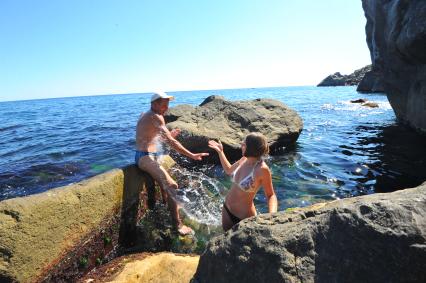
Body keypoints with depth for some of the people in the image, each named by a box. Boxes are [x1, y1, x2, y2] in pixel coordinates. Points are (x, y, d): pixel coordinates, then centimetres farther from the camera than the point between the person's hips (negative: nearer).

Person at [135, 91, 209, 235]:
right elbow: (170, 142, -23)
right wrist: (192, 155, -25)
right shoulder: (156, 117, -14)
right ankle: (178, 224, -15)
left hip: (143, 156, 11)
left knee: (165, 184, 25)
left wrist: (168, 135, 15)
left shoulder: (145, 115, 15)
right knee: (172, 186, -19)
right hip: (146, 157, -11)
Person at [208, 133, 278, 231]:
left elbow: (271, 195, -16)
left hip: (243, 217, -7)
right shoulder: (244, 159, -7)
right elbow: (229, 170, 13)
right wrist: (220, 152, 12)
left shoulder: (262, 169, -27)